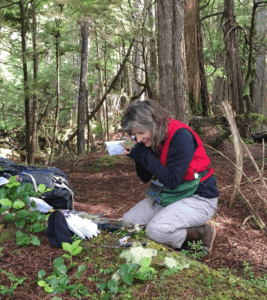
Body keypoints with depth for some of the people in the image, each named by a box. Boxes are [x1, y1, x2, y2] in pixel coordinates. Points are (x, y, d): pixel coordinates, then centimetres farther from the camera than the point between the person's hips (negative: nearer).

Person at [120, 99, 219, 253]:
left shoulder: (180, 136, -24)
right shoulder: (152, 139, 0)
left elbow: (172, 180, -27)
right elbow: (145, 177, 6)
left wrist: (143, 155, -24)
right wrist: (136, 154, -12)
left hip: (198, 200, -9)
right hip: (167, 196, 9)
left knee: (156, 230, -28)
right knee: (128, 220, 3)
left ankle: (201, 233, -3)